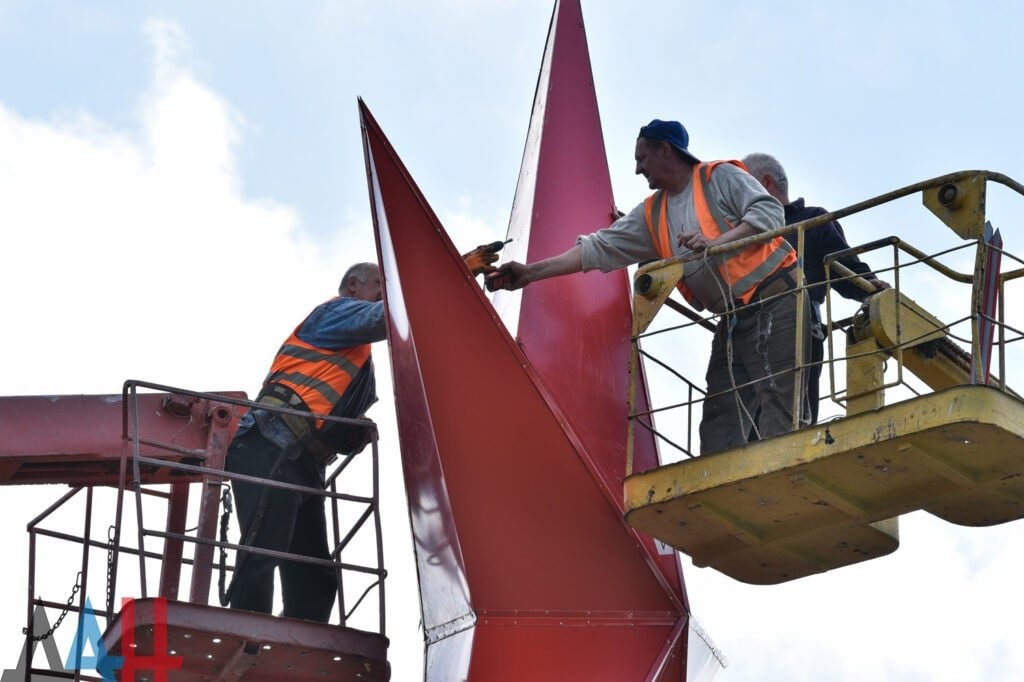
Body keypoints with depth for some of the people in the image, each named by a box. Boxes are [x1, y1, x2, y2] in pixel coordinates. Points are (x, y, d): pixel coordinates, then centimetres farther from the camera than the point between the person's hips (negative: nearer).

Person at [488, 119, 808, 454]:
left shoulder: (721, 177, -1)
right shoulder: (652, 214, 16)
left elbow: (769, 212, -12)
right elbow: (598, 248, 12)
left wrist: (716, 242, -23)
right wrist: (531, 273, 6)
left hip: (774, 302, -7)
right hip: (733, 319, 7)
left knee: (778, 404, -14)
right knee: (719, 420, -1)